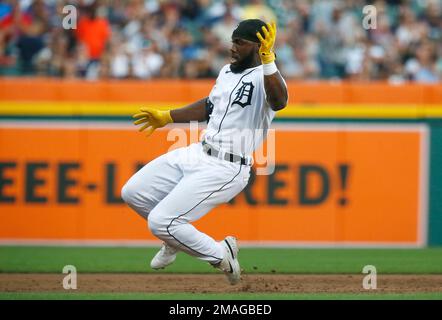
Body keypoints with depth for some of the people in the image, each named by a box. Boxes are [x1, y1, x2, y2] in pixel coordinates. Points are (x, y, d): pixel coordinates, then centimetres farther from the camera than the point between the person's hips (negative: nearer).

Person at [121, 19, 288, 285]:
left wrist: (267, 58, -47)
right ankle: (178, 238, 30)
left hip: (227, 169, -9)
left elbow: (279, 101, -38)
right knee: (133, 193, 8)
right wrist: (166, 117, 35)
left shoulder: (266, 76, -14)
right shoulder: (228, 71, 13)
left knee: (161, 222, -17)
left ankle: (222, 256, 4)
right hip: (198, 152, 9)